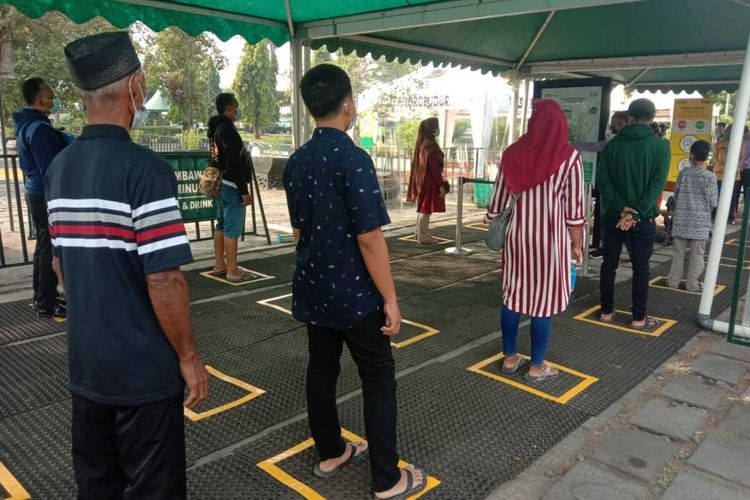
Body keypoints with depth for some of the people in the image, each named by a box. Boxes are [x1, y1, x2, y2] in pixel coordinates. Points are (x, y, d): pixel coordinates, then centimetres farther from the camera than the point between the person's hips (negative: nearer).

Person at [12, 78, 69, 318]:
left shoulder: (25, 124, 13)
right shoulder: (39, 128, -19)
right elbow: (50, 169, -22)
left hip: (35, 192, 10)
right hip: (47, 195, -10)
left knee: (44, 245, 18)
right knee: (50, 248, -5)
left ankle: (42, 295, 29)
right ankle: (47, 303, 1)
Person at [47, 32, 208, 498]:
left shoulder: (59, 167, 4)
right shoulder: (144, 167, -20)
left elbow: (60, 262, 13)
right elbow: (164, 280, -23)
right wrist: (188, 357, -11)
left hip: (85, 364, 7)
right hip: (144, 369, -7)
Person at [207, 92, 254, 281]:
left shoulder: (217, 129, 14)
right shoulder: (228, 131, -18)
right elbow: (235, 164, -23)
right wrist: (244, 191, -20)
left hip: (220, 184, 11)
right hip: (231, 186, -11)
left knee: (221, 225, 15)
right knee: (232, 229, -6)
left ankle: (219, 265, 24)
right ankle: (233, 271, -2)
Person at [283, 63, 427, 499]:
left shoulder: (296, 162, 4)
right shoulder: (354, 159, -19)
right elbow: (369, 238, -21)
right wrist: (390, 298, -14)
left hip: (312, 289, 7)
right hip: (354, 293, -7)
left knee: (321, 371, 17)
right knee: (379, 380, 5)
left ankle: (330, 453, 34)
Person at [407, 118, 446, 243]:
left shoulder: (422, 144, 9)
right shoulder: (431, 145, -18)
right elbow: (434, 168, -21)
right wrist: (441, 185, -17)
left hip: (422, 180, 10)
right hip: (429, 181, -10)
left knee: (423, 208, 18)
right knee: (427, 208, -3)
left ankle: (420, 232, 26)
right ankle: (422, 235, 2)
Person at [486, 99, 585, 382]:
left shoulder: (513, 153, 0)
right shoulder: (569, 157, -8)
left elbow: (499, 196, 5)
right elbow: (574, 209, -8)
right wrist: (577, 245, 1)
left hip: (517, 233, 4)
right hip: (550, 236, -3)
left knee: (513, 295, 13)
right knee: (544, 300, 5)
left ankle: (510, 357, 24)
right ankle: (537, 367, 15)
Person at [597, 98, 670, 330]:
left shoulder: (613, 144, 1)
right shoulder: (660, 145, -4)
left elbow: (602, 180, -7)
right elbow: (658, 184, -13)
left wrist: (621, 207, -11)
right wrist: (636, 213, -15)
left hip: (613, 215, 2)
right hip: (643, 217, -2)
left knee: (609, 264, 11)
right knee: (640, 268, 6)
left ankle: (607, 311, 18)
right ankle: (639, 318, 12)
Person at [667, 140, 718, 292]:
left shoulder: (683, 173, -2)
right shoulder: (710, 177, -8)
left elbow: (676, 195, 5)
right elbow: (713, 202, -7)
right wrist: (704, 205, 15)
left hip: (682, 220, 2)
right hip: (700, 222, -2)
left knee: (679, 252, 11)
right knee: (696, 254, 6)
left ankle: (674, 280, 17)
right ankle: (692, 283, 11)